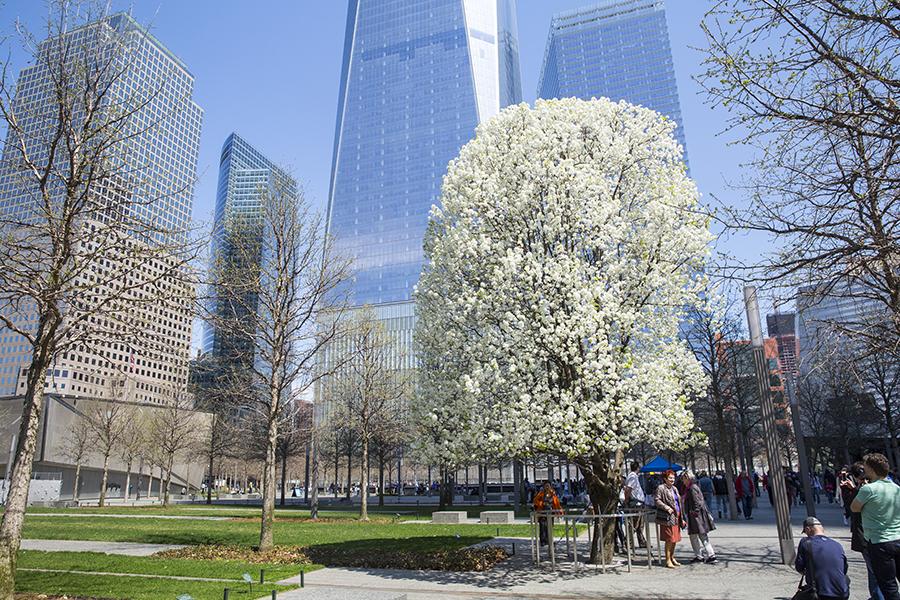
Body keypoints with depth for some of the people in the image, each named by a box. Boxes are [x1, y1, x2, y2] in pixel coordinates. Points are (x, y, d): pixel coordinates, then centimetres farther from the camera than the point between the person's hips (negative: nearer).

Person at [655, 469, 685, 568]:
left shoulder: (674, 488, 17)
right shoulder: (661, 488, -8)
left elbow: (679, 502, 22)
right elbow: (656, 500, -14)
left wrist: (681, 518, 19)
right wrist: (667, 508, -22)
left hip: (676, 517, 8)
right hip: (668, 517, -8)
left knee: (675, 539, 13)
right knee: (669, 540, -6)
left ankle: (672, 558, 25)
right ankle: (668, 561, 1)